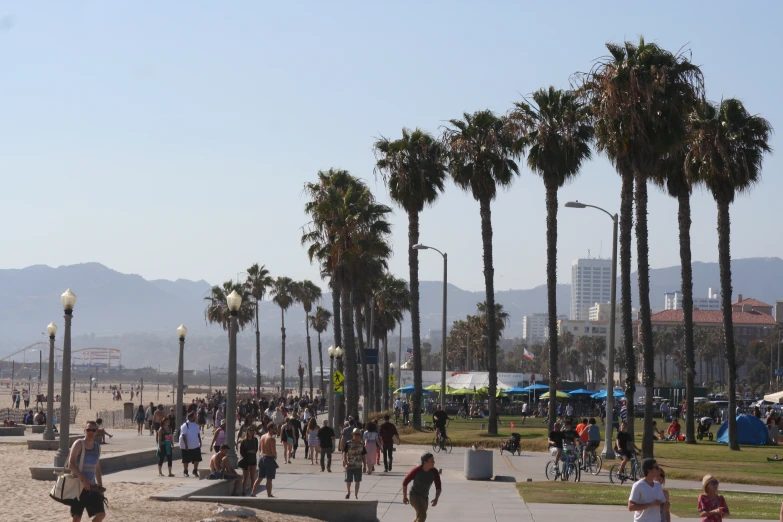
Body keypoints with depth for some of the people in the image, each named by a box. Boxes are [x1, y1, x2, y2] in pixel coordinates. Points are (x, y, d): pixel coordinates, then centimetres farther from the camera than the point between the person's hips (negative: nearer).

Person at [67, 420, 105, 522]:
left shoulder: (97, 447, 12)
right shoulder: (79, 444, -8)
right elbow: (71, 465, -18)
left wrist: (100, 486, 16)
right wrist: (84, 479, -26)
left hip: (92, 486, 6)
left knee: (101, 514, -1)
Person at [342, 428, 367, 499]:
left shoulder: (361, 445, 5)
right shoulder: (348, 444, -5)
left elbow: (363, 456, 10)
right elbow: (344, 454, -8)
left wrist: (365, 466, 8)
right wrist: (346, 463, -18)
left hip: (358, 466, 2)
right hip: (349, 465, -2)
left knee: (358, 481, 2)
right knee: (348, 480, 5)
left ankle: (356, 494, 13)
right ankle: (348, 492, 30)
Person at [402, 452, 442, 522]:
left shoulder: (434, 472, -16)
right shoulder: (416, 470, -26)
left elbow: (438, 487, -14)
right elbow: (405, 482, -12)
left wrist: (436, 498, -33)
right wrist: (404, 497, -4)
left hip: (424, 497, 6)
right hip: (414, 495, -6)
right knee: (423, 515, -24)